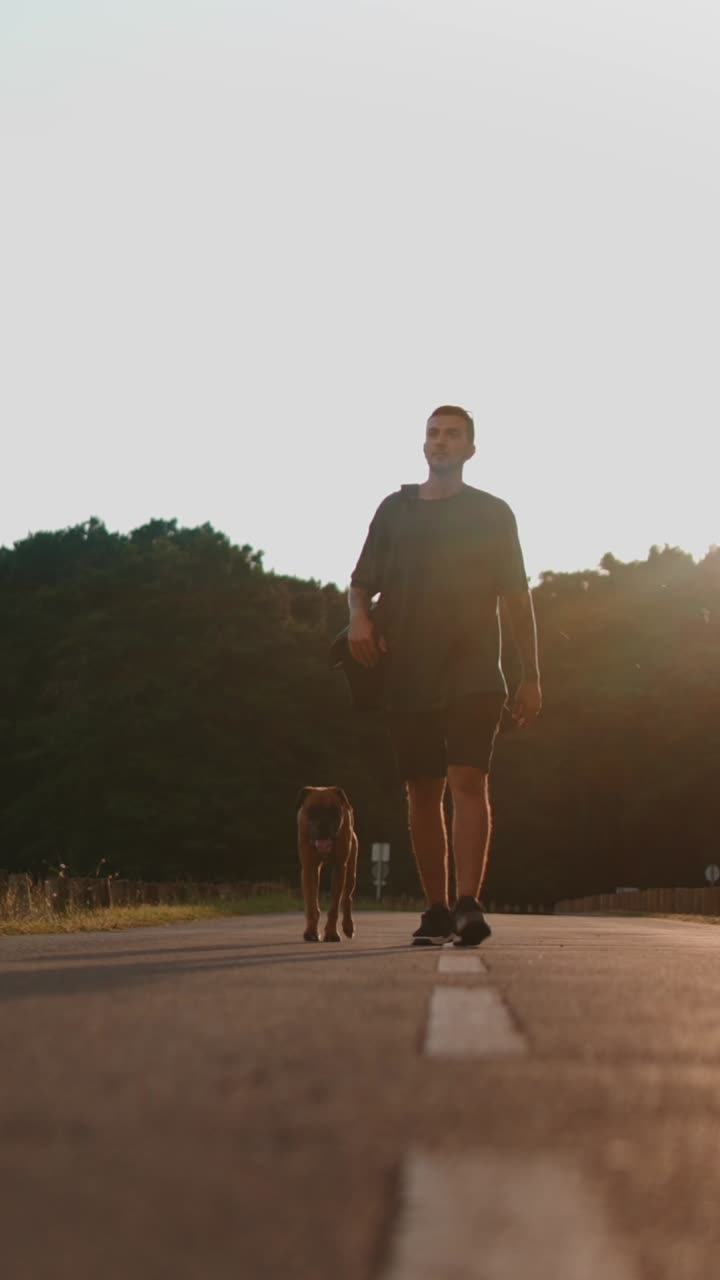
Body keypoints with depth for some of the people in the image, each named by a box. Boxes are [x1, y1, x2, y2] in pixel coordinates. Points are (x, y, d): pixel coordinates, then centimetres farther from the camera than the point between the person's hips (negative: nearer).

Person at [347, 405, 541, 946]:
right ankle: (436, 910, 11)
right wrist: (360, 616, -8)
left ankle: (469, 906, -22)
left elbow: (517, 598, 7)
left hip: (473, 674, -3)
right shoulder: (395, 509, 14)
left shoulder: (492, 513, 8)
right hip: (408, 676, 3)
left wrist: (531, 676, 2)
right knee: (423, 792, 4)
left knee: (468, 781, -16)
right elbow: (363, 583, 16)